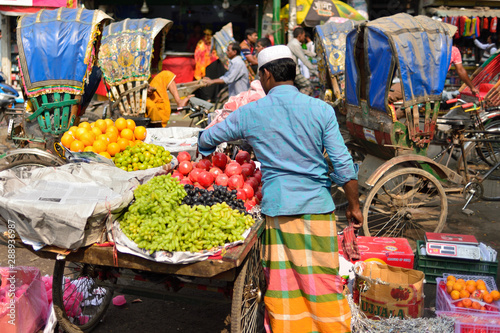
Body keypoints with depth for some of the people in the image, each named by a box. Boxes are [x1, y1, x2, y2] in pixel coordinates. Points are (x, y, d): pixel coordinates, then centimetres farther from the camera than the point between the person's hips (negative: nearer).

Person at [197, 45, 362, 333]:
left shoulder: (251, 113, 0)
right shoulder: (321, 109, -1)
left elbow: (207, 139, 12)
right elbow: (343, 164, -4)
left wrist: (204, 149, 36)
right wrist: (354, 206, 6)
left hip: (276, 205, 0)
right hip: (316, 203, 0)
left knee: (282, 279, 11)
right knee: (323, 277, 8)